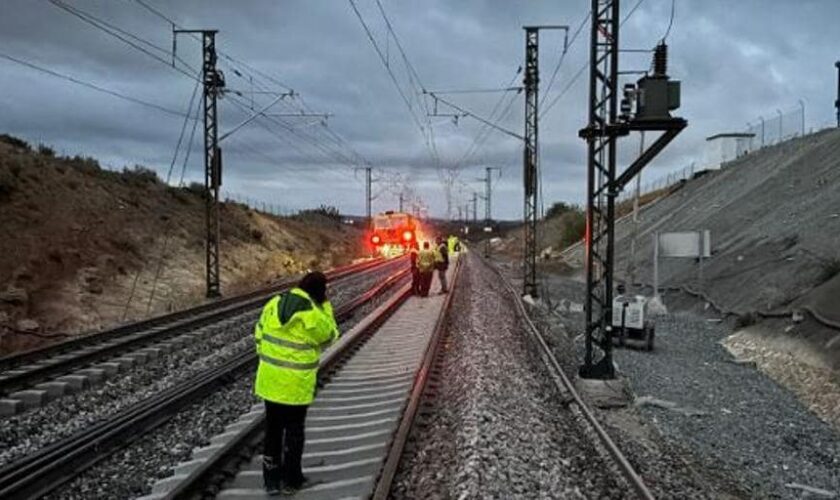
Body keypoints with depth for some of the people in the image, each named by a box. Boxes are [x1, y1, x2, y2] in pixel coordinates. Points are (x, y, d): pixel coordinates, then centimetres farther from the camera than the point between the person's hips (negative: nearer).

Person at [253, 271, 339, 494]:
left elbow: (259, 335, 7)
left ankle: (272, 479, 25)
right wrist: (325, 306, 1)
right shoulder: (314, 315, -19)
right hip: (296, 382, -5)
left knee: (273, 428, 16)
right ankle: (291, 480, 23)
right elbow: (329, 337, -1)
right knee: (294, 429, 12)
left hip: (270, 377, 5)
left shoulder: (274, 303, -1)